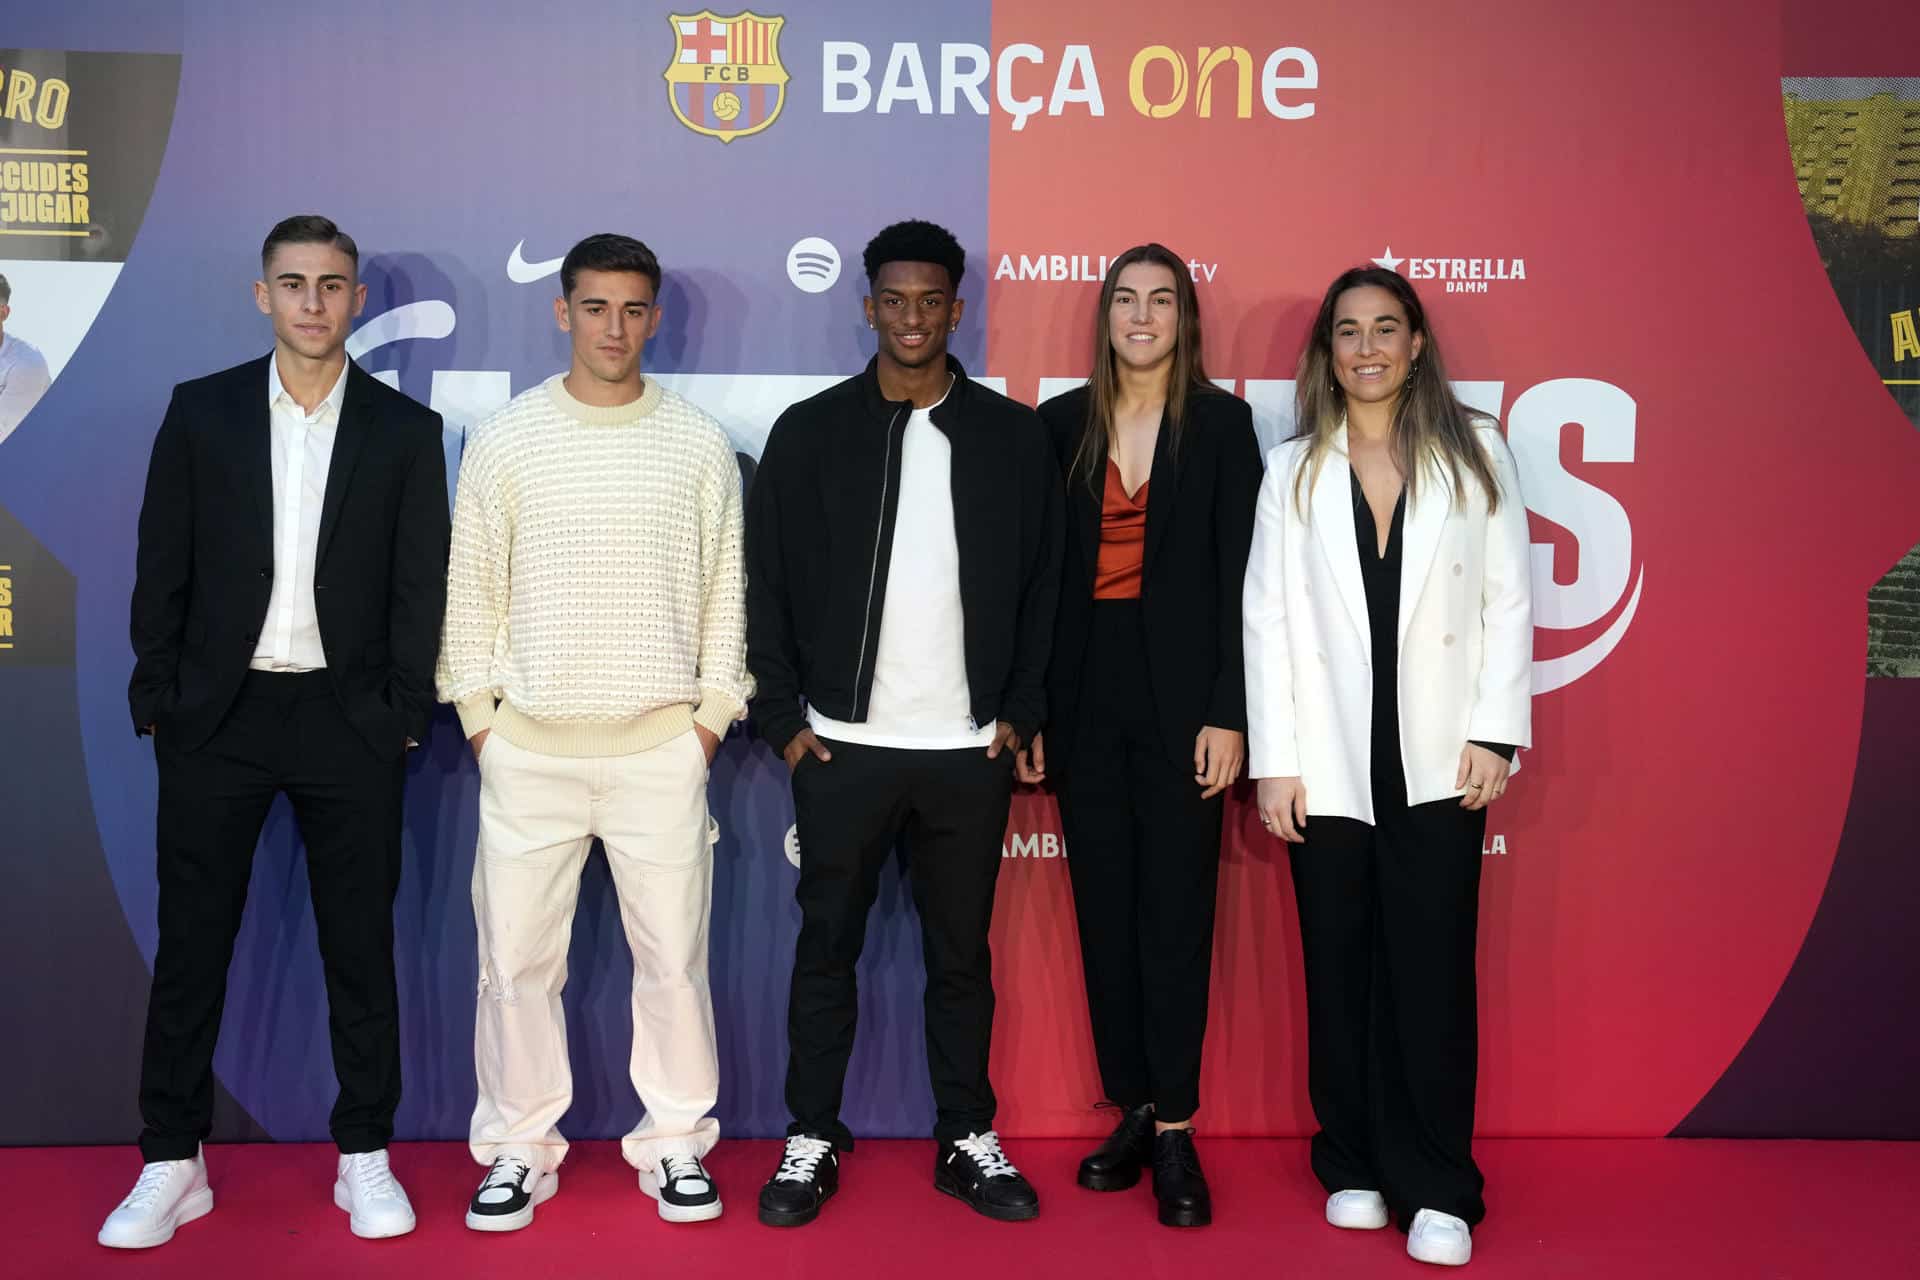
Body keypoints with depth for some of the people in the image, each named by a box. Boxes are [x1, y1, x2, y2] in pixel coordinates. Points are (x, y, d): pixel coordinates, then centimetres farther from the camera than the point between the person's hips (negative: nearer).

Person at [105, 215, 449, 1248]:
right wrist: (157, 700, 0)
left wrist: (404, 716, -4)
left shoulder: (405, 429, 2)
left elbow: (420, 586, 2)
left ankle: (364, 1157, 19)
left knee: (361, 947, 6)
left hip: (349, 720, 0)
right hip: (217, 717, 1)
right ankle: (173, 1164, 20)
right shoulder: (201, 411, 4)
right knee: (191, 943, 6)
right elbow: (162, 569, 5)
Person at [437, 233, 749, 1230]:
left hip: (663, 745, 0)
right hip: (529, 746, 0)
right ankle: (519, 1147, 23)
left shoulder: (699, 443, 3)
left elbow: (725, 589, 5)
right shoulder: (504, 439, 2)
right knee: (516, 958, 6)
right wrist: (478, 714, 1)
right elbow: (471, 587, 5)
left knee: (673, 956, 6)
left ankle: (675, 1144, 22)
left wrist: (711, 714, 1)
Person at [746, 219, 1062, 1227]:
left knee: (962, 954, 11)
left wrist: (1021, 714, 0)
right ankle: (812, 1141, 22)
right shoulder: (811, 432, 2)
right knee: (825, 948, 8)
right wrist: (782, 718, -3)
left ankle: (967, 1140, 25)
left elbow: (1042, 586, 6)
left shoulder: (1012, 436, 4)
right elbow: (765, 586, 2)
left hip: (970, 751, 1)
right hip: (841, 746, 0)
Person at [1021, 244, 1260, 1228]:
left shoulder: (1221, 422, 1)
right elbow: (1038, 572, 6)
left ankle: (1175, 1131, 10)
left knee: (1176, 913, 0)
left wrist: (1228, 712, -9)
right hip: (1087, 693, 3)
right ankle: (1133, 1112, 21)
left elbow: (1238, 574, -3)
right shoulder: (1062, 424, 7)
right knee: (1103, 910, 8)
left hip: (1180, 690, -3)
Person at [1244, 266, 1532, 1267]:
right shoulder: (1294, 468, 7)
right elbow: (1268, 617, 3)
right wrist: (1274, 761, -2)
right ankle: (1353, 1167, 22)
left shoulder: (1474, 451, 5)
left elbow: (1508, 602, 3)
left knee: (1432, 976, -2)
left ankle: (1436, 1191, 9)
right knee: (1340, 973, 8)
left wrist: (1495, 732, -5)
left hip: (1437, 761, -1)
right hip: (1328, 764, 1)